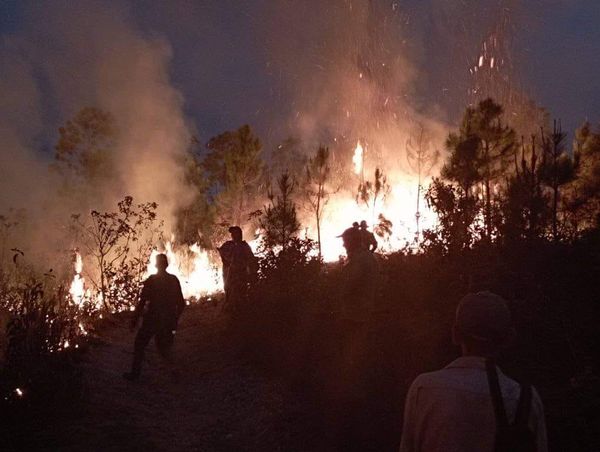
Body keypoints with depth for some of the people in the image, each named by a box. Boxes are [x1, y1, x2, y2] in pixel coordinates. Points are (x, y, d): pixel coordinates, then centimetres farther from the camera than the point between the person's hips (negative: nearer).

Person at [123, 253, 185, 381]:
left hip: (152, 320, -4)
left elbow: (142, 302, -13)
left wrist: (134, 321, -5)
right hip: (168, 321, 4)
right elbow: (181, 303, 5)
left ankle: (135, 373, 14)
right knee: (163, 345, 25)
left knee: (139, 344, 12)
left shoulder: (151, 281, -12)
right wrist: (175, 319, 19)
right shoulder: (174, 280, 0)